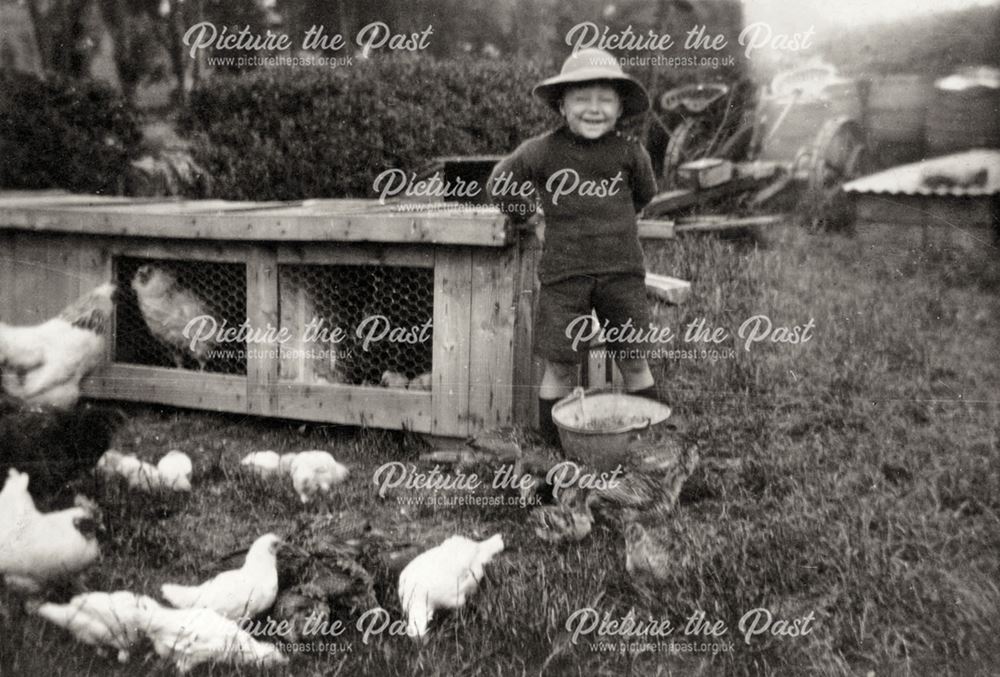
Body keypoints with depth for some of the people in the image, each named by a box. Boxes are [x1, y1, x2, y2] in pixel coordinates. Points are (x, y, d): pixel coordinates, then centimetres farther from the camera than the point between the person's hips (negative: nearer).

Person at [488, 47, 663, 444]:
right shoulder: (543, 151, -5)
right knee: (561, 365, 2)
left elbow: (644, 193, 19)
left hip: (622, 270, 2)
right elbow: (500, 182, 9)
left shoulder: (629, 152, 0)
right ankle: (553, 442, 17)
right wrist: (525, 213, 13)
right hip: (563, 273, -2)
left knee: (634, 361, 9)